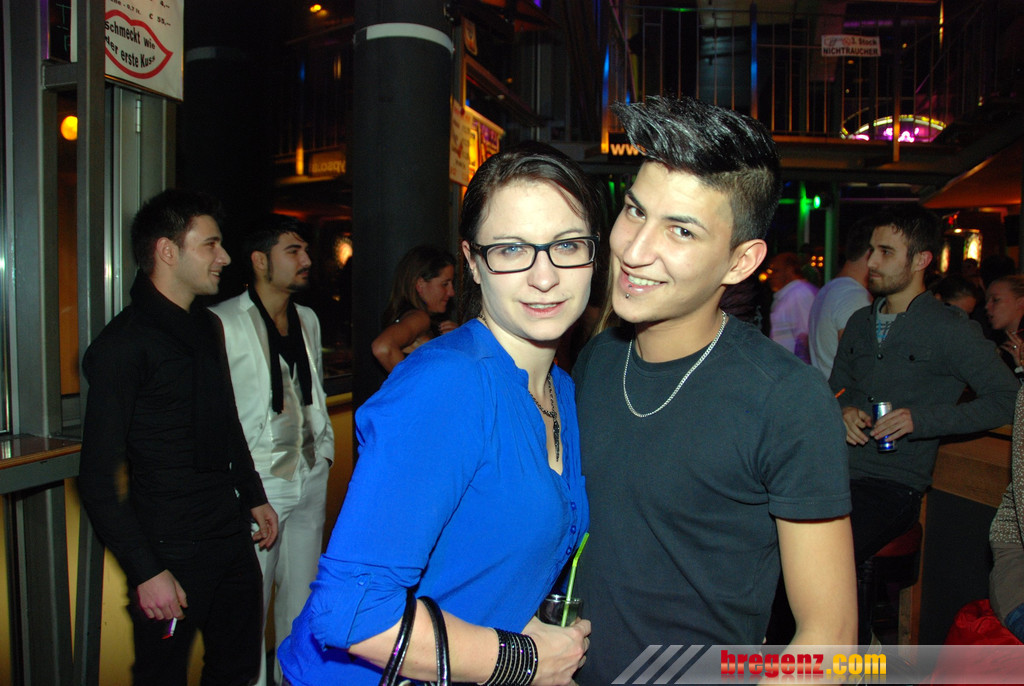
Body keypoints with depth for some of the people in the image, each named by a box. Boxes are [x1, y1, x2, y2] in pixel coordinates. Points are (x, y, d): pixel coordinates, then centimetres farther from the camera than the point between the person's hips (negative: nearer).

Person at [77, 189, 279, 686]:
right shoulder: (124, 344, -15)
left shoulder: (207, 326, 10)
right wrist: (145, 572, -18)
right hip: (170, 554, -7)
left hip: (231, 538, 8)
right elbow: (98, 479, -16)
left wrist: (253, 496, 22)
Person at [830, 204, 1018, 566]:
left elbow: (1006, 399, -5)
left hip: (893, 485, -5)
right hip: (838, 473, 5)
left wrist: (921, 419, -15)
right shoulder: (859, 322, 17)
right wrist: (843, 411, 1)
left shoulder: (951, 329, -2)